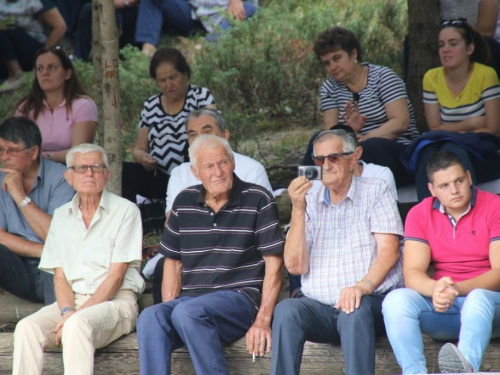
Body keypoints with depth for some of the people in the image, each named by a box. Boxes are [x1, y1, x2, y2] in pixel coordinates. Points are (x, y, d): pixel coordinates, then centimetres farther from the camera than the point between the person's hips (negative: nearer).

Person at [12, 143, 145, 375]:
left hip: (116, 301, -4)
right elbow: (60, 276, 10)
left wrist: (78, 313, -16)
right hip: (72, 300, 4)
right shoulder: (61, 216, 16)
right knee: (27, 328, -26)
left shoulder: (125, 211, 1)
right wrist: (67, 310, -12)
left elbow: (116, 275, -6)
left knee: (77, 325, -36)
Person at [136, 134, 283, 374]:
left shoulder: (258, 200, 0)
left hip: (240, 298, -4)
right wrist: (169, 308, 0)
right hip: (191, 299, 4)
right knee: (150, 318, -28)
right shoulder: (184, 203, 13)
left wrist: (263, 320, -12)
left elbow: (274, 263, -3)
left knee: (188, 312, -34)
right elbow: (173, 262, 16)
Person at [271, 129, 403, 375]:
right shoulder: (310, 203, 16)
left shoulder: (376, 192, 9)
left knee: (355, 310, -36)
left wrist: (363, 286, -24)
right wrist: (298, 210, -5)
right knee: (286, 309, -28)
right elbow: (295, 266, 4)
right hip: (320, 307, 3)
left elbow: (389, 250, -5)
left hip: (372, 302, -2)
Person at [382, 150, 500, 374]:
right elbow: (412, 273, -6)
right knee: (396, 300, -24)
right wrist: (435, 289, -30)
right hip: (440, 307, 3)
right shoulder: (420, 214, 4)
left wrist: (458, 289, -29)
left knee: (479, 298, -38)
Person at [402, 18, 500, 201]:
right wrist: (471, 123, -9)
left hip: (481, 153, -3)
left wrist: (452, 131, -8)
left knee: (452, 148, -38)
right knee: (428, 149, -34)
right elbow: (435, 129, 4)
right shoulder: (431, 78, 6)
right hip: (442, 146, 3)